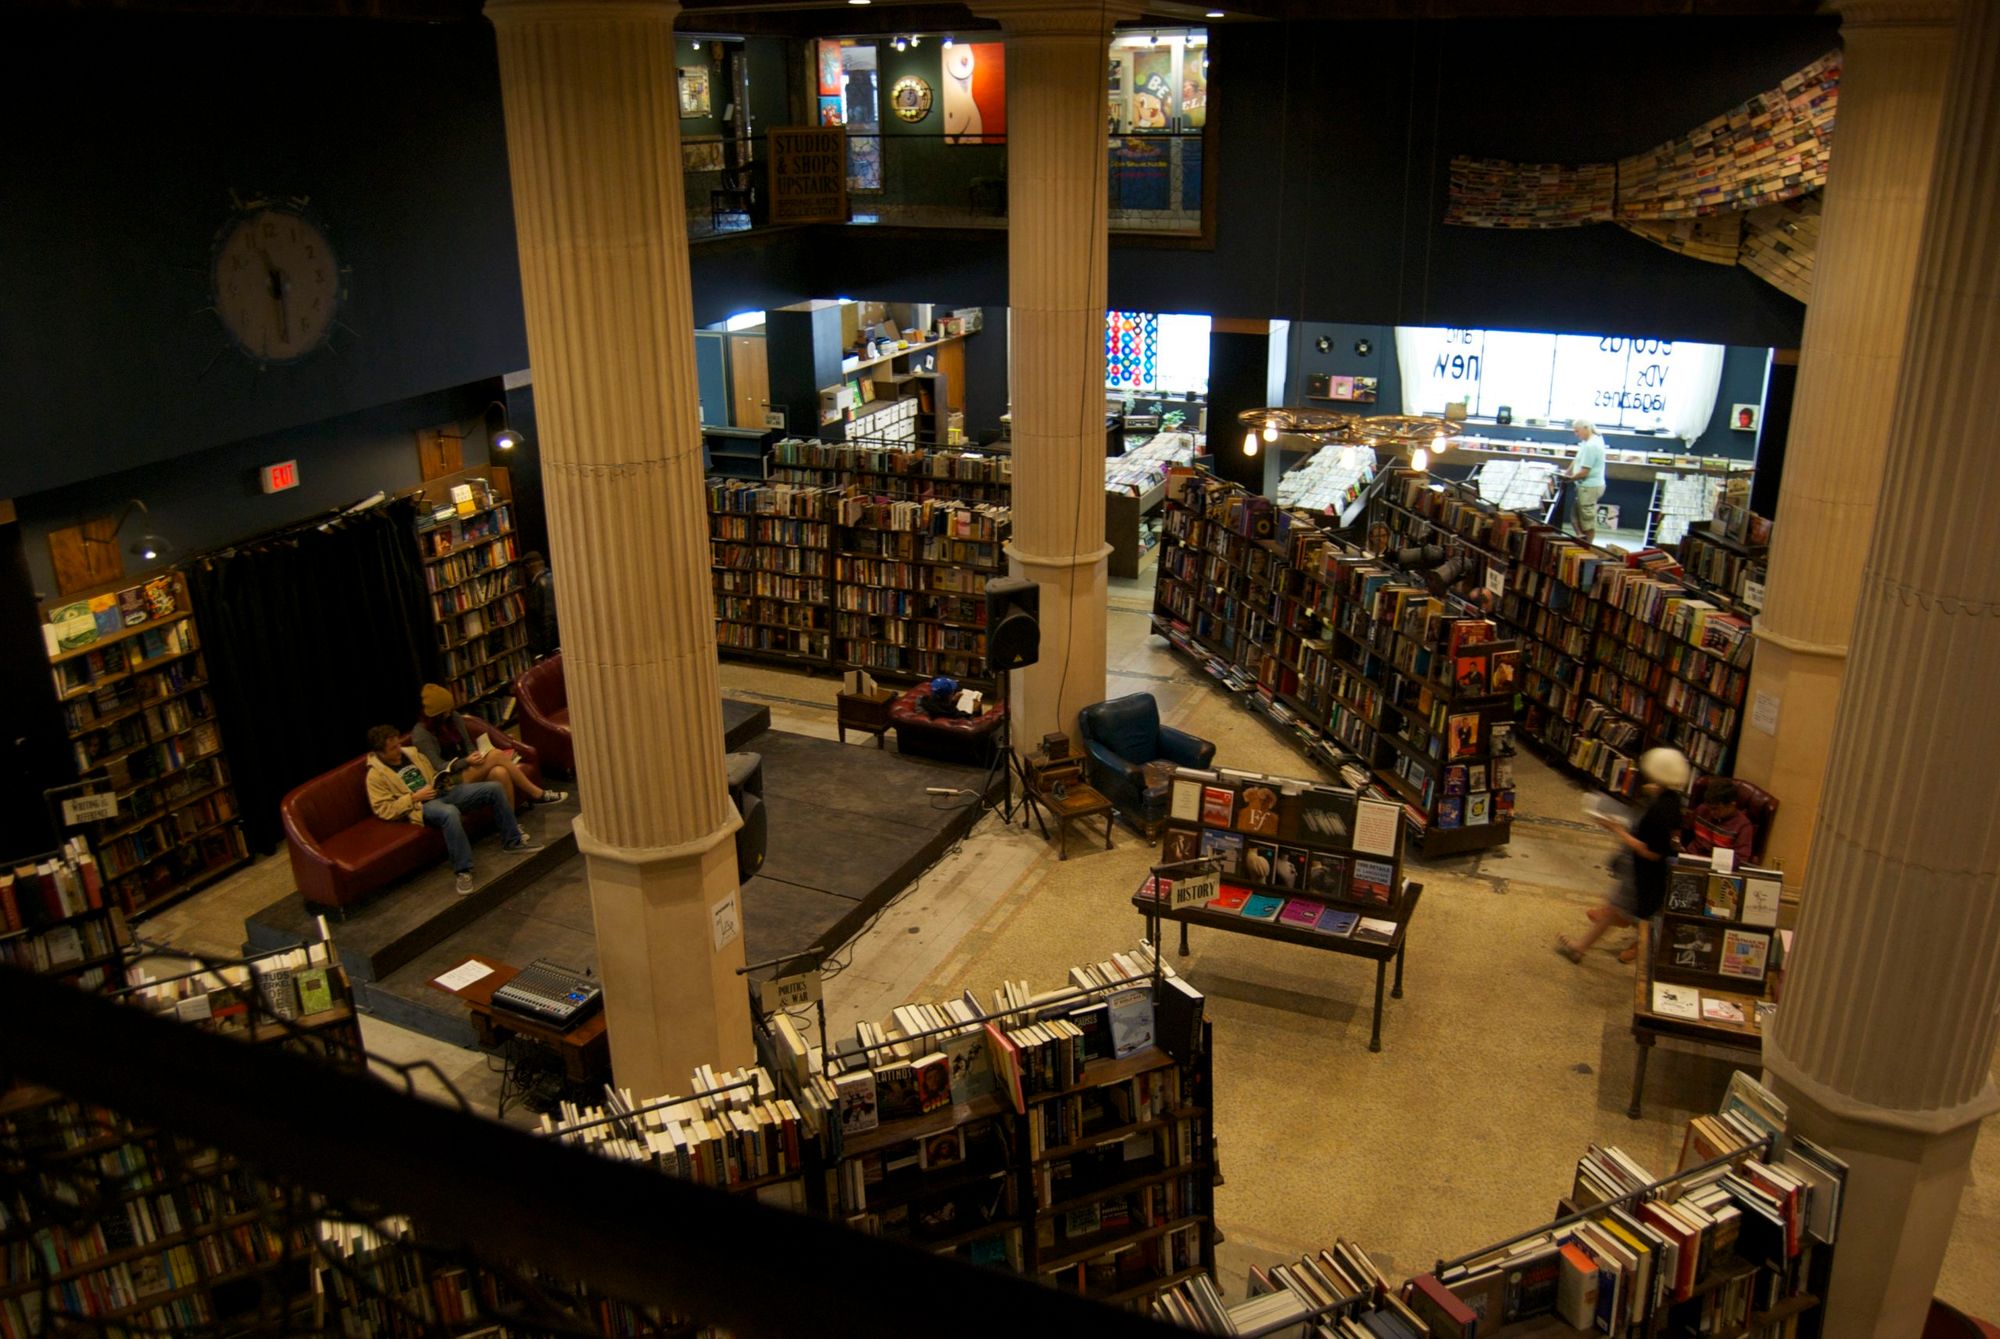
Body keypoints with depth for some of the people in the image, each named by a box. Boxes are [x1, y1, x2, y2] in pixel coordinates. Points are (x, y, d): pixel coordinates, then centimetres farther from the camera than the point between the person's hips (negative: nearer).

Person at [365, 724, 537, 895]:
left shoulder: (411, 753, 14)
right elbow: (384, 810, -12)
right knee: (450, 812, -43)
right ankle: (463, 870, -32)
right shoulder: (376, 775, -5)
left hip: (444, 792, 7)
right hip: (422, 806, -7)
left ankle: (512, 841, 4)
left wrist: (443, 781, 4)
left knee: (493, 788, -8)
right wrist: (415, 797, -16)